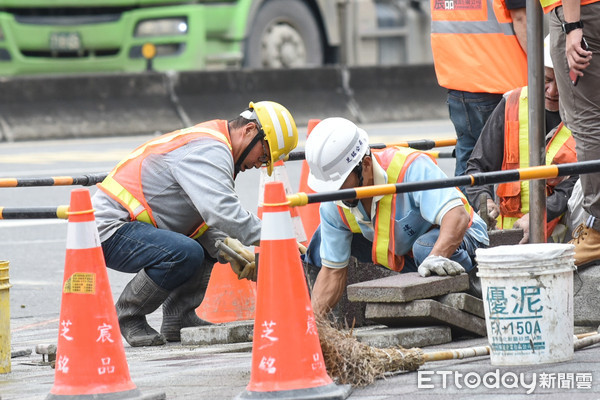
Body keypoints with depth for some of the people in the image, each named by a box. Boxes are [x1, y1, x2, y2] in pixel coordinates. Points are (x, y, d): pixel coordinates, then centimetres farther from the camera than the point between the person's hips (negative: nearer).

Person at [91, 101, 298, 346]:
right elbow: (221, 210, -33)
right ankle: (128, 317, -10)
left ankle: (178, 318, 10)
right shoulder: (210, 151, -18)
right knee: (186, 253, -31)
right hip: (109, 228, -11)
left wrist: (227, 246, -6)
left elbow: (206, 215, 13)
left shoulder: (211, 145, 16)